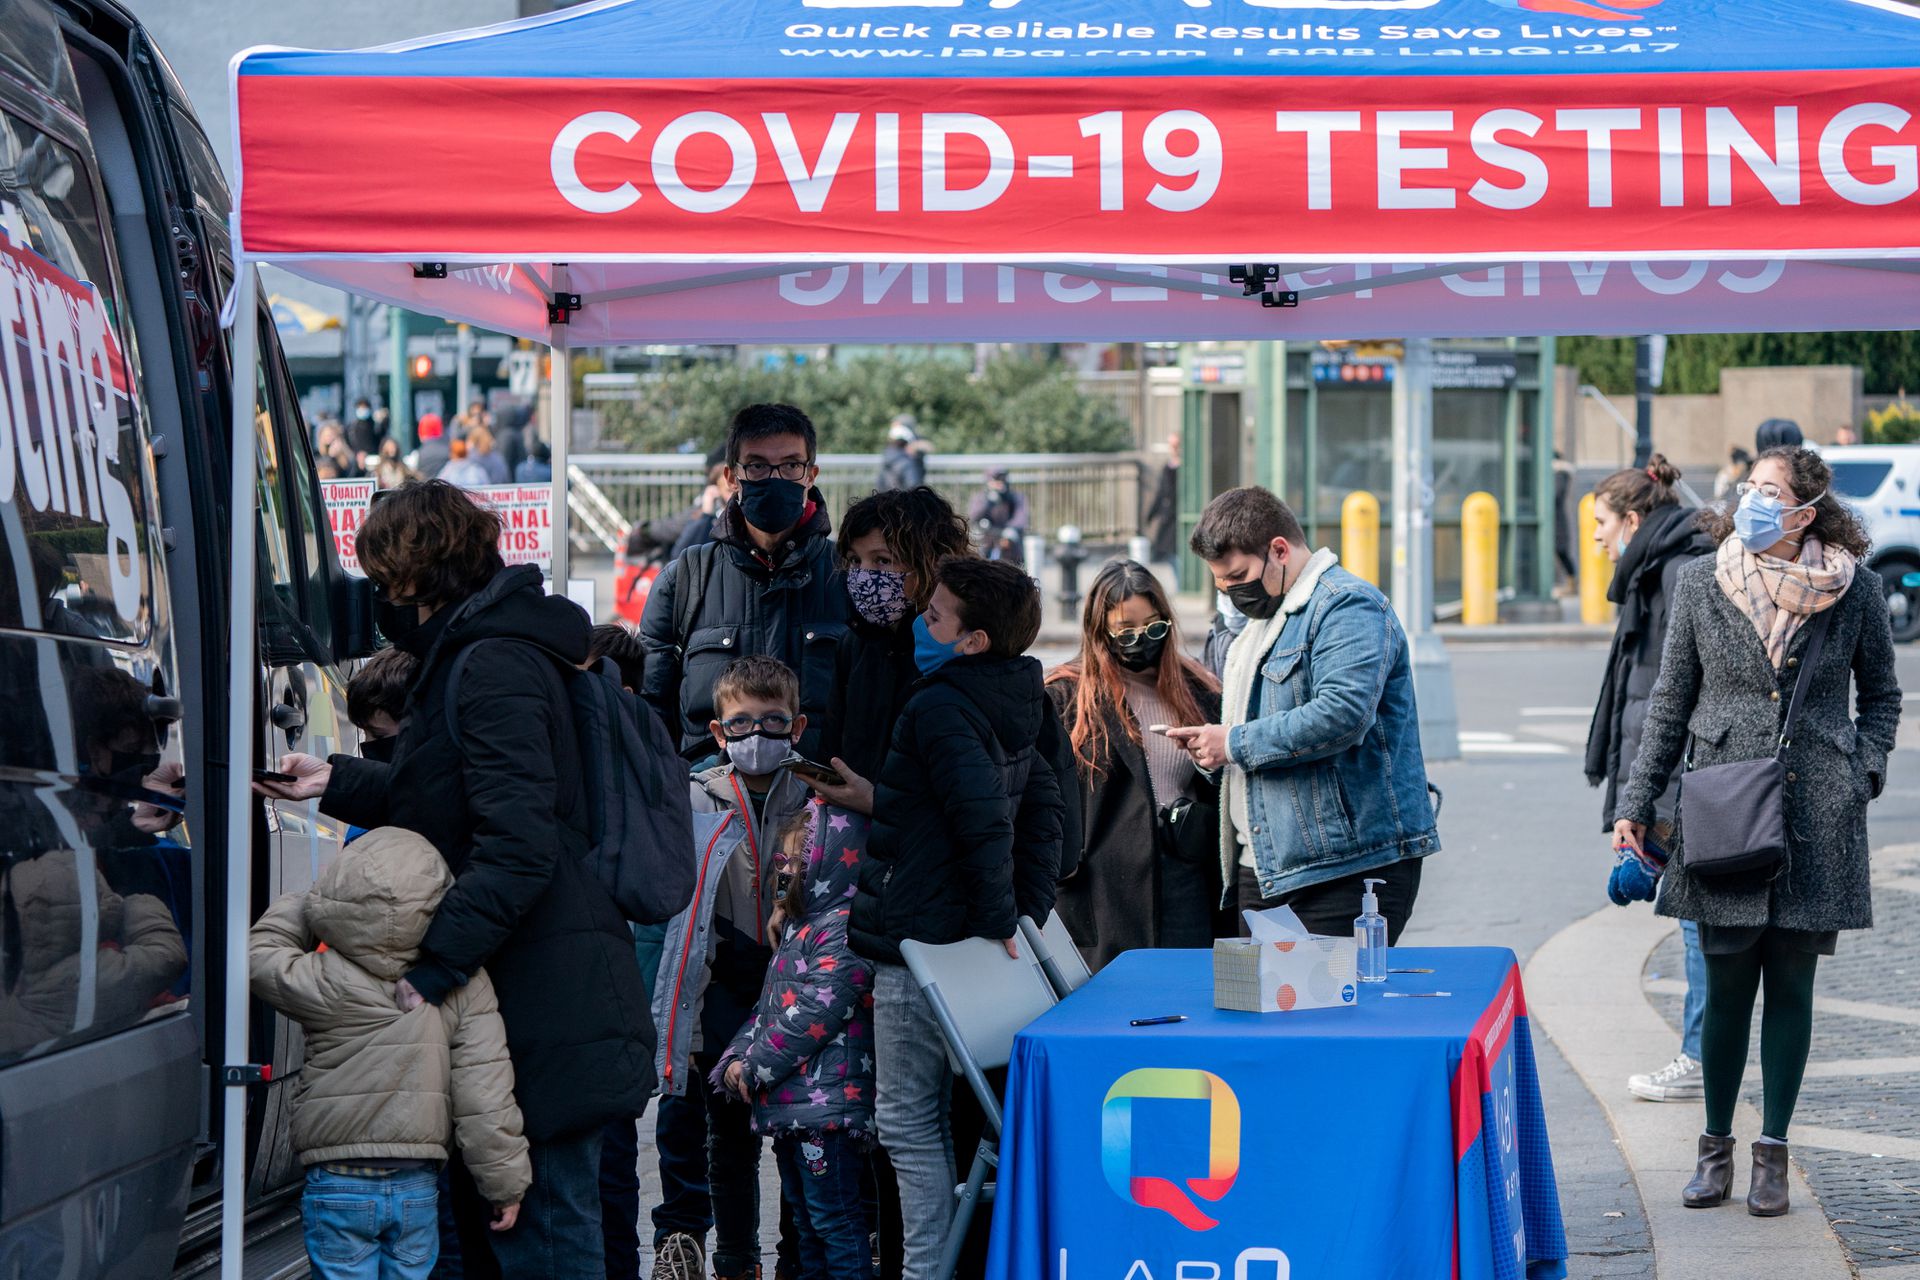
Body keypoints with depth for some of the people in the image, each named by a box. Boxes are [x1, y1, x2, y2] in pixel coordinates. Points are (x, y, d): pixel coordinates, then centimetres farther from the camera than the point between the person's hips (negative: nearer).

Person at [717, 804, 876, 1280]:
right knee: (805, 1218, 18)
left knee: (835, 1218, -10)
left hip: (826, 1107, -11)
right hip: (790, 1105, 11)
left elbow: (813, 1014, -21)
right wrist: (738, 1057, 5)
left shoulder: (842, 931, -15)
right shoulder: (800, 928, 19)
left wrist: (755, 1066, -13)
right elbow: (769, 1007, 21)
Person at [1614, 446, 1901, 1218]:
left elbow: (1882, 695, 13)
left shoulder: (1855, 589, -1)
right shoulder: (1701, 584, 1)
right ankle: (1715, 1148, 16)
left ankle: (1772, 1154, 16)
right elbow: (1669, 703, 8)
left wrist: (1863, 776, 0)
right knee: (1727, 983, 2)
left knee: (1791, 983, 6)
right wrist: (1637, 805, 5)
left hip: (1817, 819, 0)